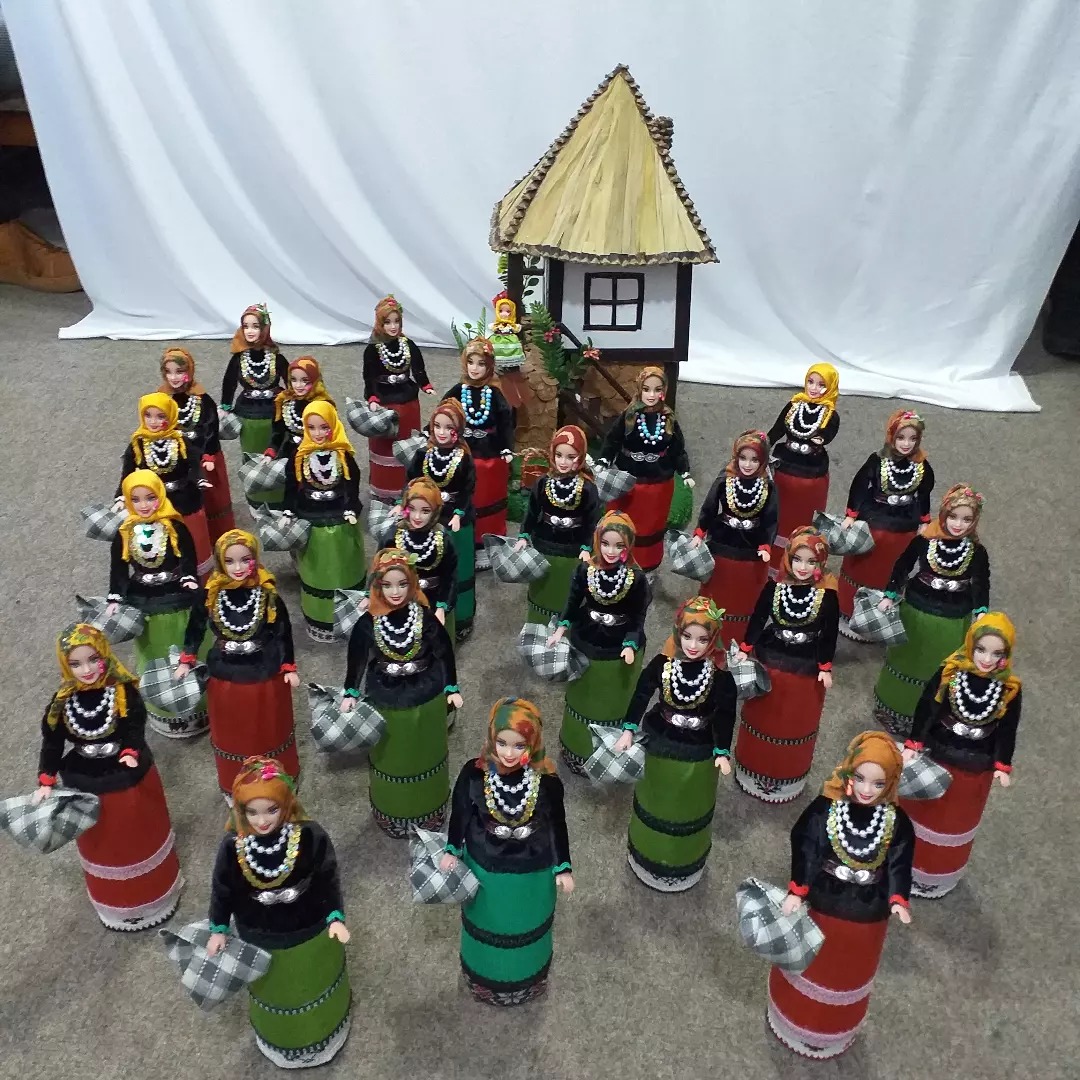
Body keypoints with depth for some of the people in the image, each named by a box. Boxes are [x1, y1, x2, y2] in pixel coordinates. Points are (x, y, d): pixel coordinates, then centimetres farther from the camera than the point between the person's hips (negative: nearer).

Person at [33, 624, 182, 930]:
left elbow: (136, 728, -19)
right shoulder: (62, 702, -14)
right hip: (85, 784, 2)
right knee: (102, 844, 22)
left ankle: (152, 889, 46)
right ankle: (115, 899, 46)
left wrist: (132, 753, -38)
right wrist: (45, 782, -9)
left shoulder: (124, 692, -21)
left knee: (141, 836, 20)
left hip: (129, 778, -2)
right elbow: (52, 743, -5)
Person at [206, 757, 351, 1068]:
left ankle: (321, 1028, 59)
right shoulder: (232, 845, -25)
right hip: (259, 938, 1)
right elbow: (222, 888, -8)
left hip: (309, 934, -1)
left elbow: (328, 879, -15)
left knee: (314, 987, 27)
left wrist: (335, 917, -20)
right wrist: (218, 930, -1)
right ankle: (279, 1037, 60)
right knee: (274, 993, 29)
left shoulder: (310, 836, -29)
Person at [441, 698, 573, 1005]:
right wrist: (451, 851, 1)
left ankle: (526, 979, 56)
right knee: (487, 926, 26)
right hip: (485, 868, 0)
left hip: (531, 872, 0)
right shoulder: (474, 773, -24)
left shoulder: (547, 781, -25)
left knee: (525, 928, 26)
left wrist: (564, 868, -3)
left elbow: (557, 825, -10)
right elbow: (460, 813, -7)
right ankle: (485, 976, 55)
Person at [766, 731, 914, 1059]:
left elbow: (899, 864, -9)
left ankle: (833, 1029, 50)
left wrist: (898, 900, -23)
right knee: (810, 964, 21)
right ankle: (796, 1015, 48)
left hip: (868, 913, 2)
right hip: (824, 904, -1)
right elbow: (806, 852, -15)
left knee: (850, 974, 25)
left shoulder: (897, 822, -16)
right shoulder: (824, 809, -20)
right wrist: (796, 892, -18)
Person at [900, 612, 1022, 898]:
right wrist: (913, 745, -10)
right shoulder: (949, 674, -19)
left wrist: (1002, 765, -3)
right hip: (936, 756, -1)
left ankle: (938, 874, 42)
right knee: (921, 812, 18)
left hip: (976, 767, 1)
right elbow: (926, 709, -11)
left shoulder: (1010, 689, -15)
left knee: (957, 821, 21)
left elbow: (1007, 730, -4)